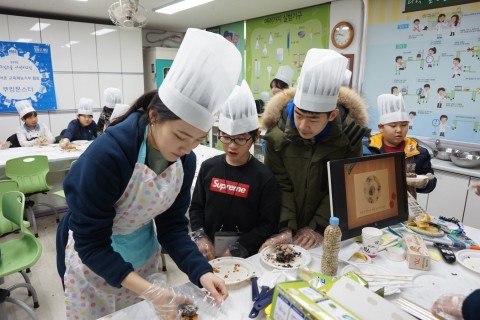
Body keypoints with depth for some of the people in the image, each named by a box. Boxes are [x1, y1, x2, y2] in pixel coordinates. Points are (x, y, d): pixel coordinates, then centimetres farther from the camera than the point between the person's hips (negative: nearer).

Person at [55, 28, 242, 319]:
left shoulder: (186, 160, -15)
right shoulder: (106, 155, -32)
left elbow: (173, 224, -8)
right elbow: (91, 243, -26)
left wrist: (201, 271, -22)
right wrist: (149, 291, -32)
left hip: (143, 254, 5)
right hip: (94, 266, -4)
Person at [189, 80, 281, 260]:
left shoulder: (264, 177, -12)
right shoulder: (209, 167, -2)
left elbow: (269, 225, -11)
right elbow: (196, 207, 5)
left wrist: (236, 251, -15)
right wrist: (201, 238, -9)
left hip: (246, 256, -2)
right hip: (209, 252, 3)